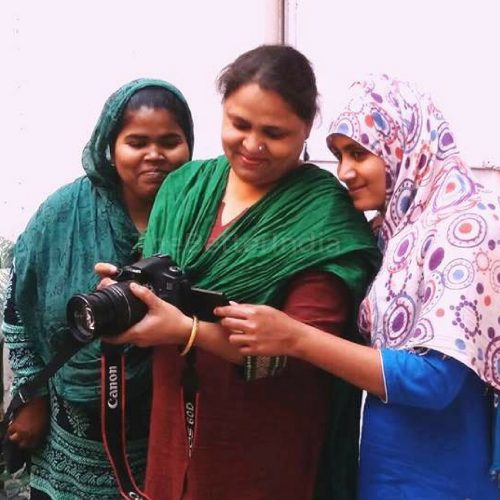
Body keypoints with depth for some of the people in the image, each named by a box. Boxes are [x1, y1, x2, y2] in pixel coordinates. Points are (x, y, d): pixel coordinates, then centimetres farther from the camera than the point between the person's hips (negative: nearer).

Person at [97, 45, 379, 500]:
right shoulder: (184, 187, 1)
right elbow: (155, 289, 7)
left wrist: (187, 330, -30)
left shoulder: (324, 217, -14)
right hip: (173, 428, 5)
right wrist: (128, 292, -16)